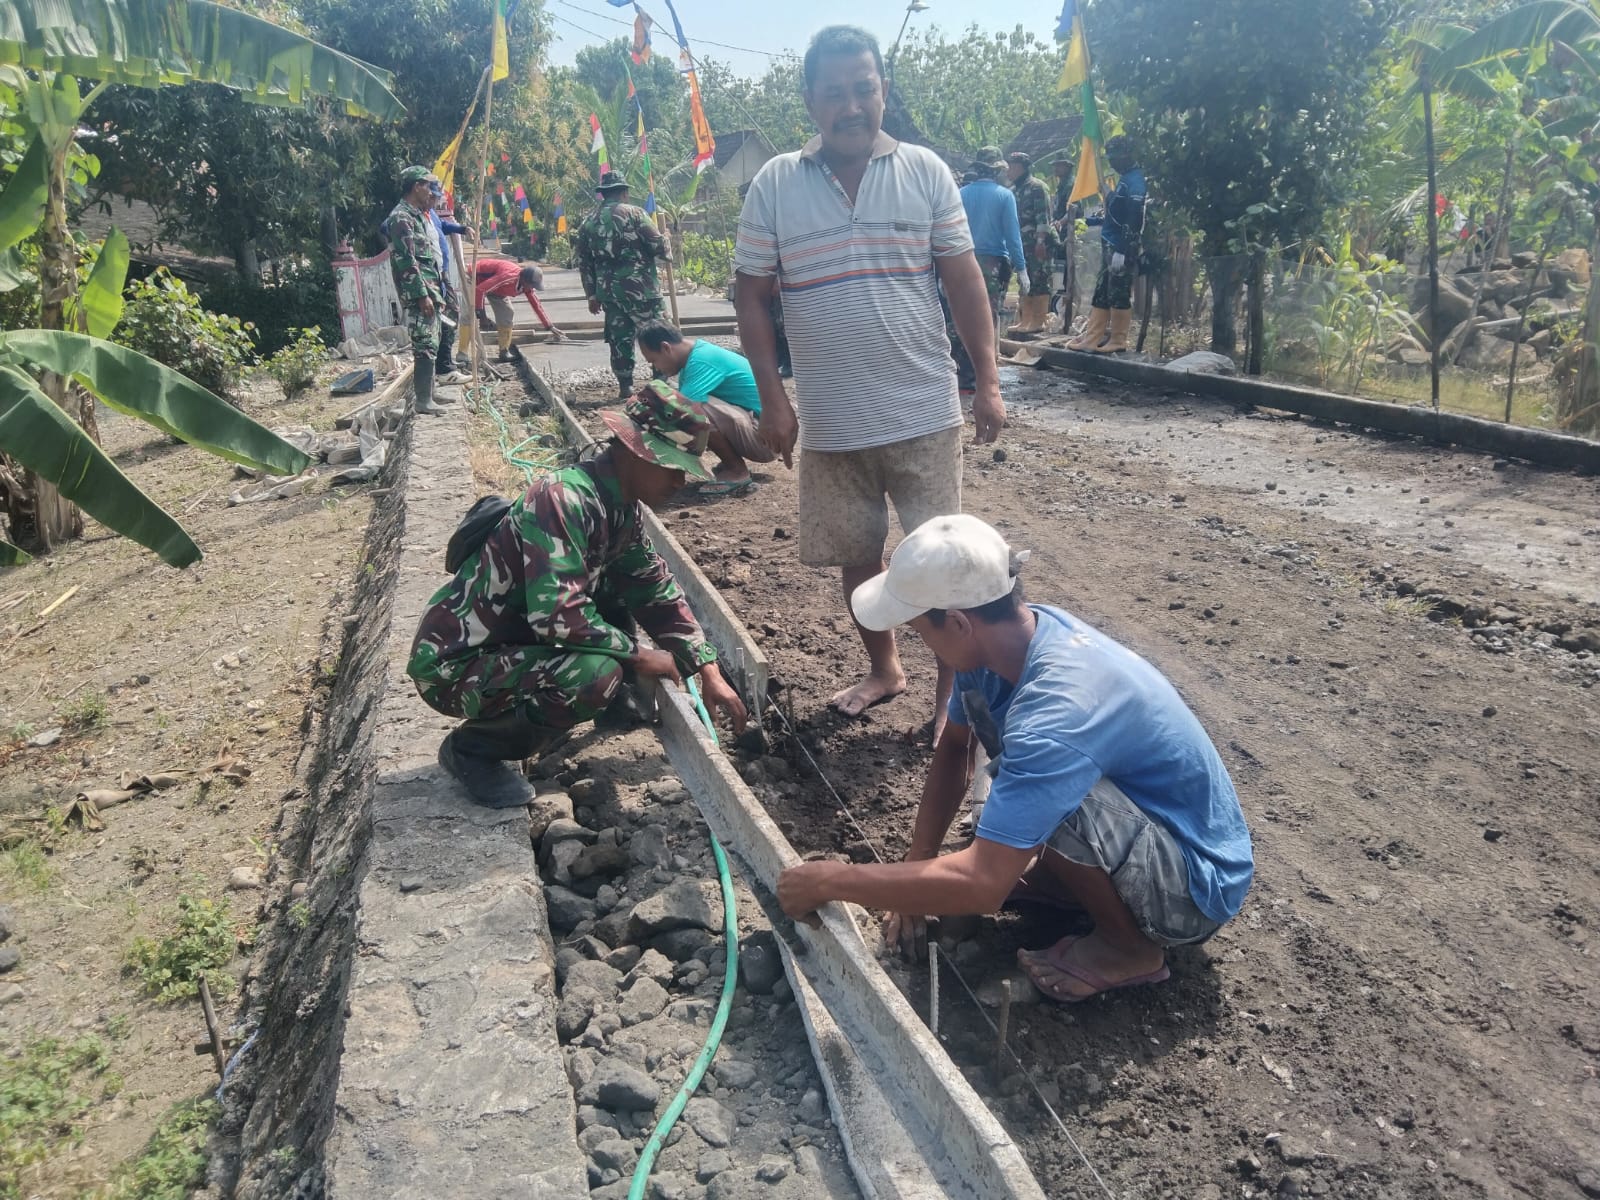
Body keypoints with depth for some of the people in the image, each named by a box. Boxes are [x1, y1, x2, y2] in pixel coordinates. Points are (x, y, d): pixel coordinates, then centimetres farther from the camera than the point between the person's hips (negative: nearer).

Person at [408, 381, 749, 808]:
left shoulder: (621, 507, 2)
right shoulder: (564, 500, -26)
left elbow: (655, 588, 9)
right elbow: (557, 613, -34)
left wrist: (709, 671, 3)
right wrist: (637, 657, -20)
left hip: (514, 637, 9)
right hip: (452, 665, -9)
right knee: (596, 674, -29)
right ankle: (473, 746, -6)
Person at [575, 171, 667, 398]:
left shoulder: (588, 222, 10)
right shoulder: (634, 213, -6)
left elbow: (584, 263, 12)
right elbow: (659, 247, -8)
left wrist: (592, 295, 18)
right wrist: (664, 254, 15)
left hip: (609, 292, 5)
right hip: (640, 288, -5)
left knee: (619, 338, 10)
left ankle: (625, 386, 10)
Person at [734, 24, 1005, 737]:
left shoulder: (925, 171, 1)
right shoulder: (773, 186, 0)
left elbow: (963, 281, 3)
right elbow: (753, 297, 3)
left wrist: (987, 383, -2)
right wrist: (771, 399, -4)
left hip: (924, 412, -1)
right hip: (829, 421, 1)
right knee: (857, 556, 14)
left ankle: (953, 692, 18)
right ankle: (883, 671, 35)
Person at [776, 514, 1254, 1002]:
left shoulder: (1057, 712, -38)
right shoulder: (1018, 629, -12)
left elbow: (982, 885, -39)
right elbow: (953, 746, 5)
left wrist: (830, 883, -27)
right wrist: (917, 867, 0)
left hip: (1198, 887, -8)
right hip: (1147, 812, 8)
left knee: (1049, 798, -35)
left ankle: (1132, 946, -5)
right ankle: (1079, 875, 13)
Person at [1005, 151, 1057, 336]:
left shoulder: (1037, 187, -8)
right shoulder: (1014, 190, 18)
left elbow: (1043, 217, -15)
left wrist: (1041, 241, -22)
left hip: (1038, 243, -9)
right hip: (1022, 243, 9)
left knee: (1039, 281, -8)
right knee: (1024, 281, 10)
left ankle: (1039, 322, -7)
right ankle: (1026, 320, 15)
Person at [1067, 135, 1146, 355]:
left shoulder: (1135, 181, -14)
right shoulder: (1124, 179, 16)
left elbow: (1134, 219, -20)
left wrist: (1123, 251, -23)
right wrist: (1090, 221, 27)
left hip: (1121, 249, -10)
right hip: (1110, 245, 10)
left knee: (1119, 295, -2)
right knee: (1101, 293, 11)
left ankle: (1118, 340, 5)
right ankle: (1092, 338, 15)